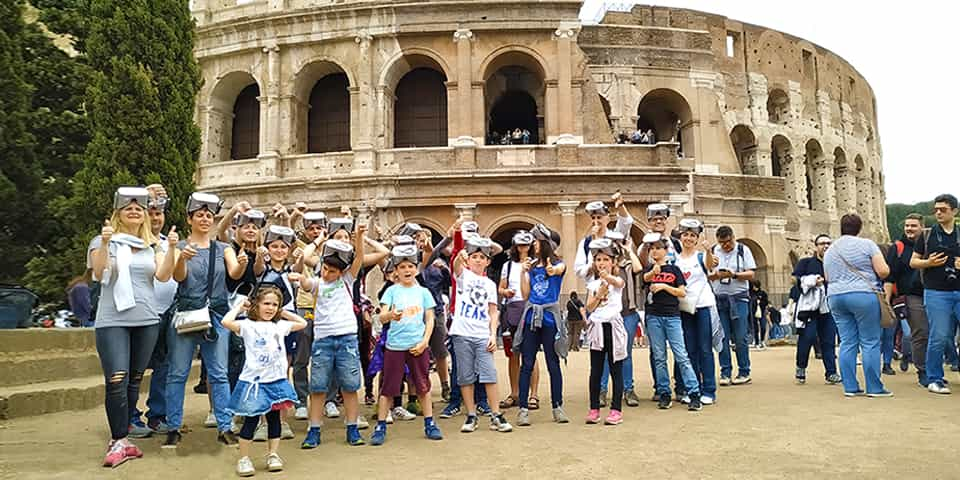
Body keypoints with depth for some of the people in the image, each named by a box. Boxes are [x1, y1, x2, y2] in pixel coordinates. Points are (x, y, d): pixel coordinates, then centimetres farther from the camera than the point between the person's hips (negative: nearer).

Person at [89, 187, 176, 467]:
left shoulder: (152, 245, 11)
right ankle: (119, 442, -1)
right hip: (112, 321, -4)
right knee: (117, 381, -11)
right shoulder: (105, 241, 1)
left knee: (134, 381, 10)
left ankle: (121, 439, 21)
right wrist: (105, 243, -25)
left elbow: (163, 276, -1)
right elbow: (99, 274, -13)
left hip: (147, 321, 4)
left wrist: (172, 248, -14)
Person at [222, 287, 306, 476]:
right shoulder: (248, 325, -4)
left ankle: (273, 455, 22)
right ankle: (244, 459, 14)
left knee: (274, 418, 10)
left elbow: (302, 323, 20)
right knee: (251, 420, 2)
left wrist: (283, 312, 14)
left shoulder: (280, 325, 10)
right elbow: (226, 322, -20)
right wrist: (239, 306, -5)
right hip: (254, 381, -4)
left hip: (276, 381, 4)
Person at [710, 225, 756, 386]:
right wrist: (717, 275, -13)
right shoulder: (713, 251, 8)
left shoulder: (743, 250, 4)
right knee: (722, 337, 1)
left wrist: (734, 274, -16)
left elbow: (751, 274, 0)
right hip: (719, 298, 2)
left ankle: (744, 373, 9)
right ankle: (725, 372, 8)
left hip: (738, 297, -2)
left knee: (740, 338, -2)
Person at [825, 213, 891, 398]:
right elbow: (884, 272, -7)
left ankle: (850, 387, 7)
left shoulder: (829, 251, 12)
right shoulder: (866, 244, -3)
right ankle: (874, 387, 3)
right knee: (870, 343, 1)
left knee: (847, 343, 6)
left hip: (835, 297, 5)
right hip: (863, 295, -5)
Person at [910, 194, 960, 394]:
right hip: (936, 293, -2)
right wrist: (928, 263, -9)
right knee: (939, 337, -2)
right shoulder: (927, 235, 7)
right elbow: (913, 261, 10)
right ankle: (934, 379, 9)